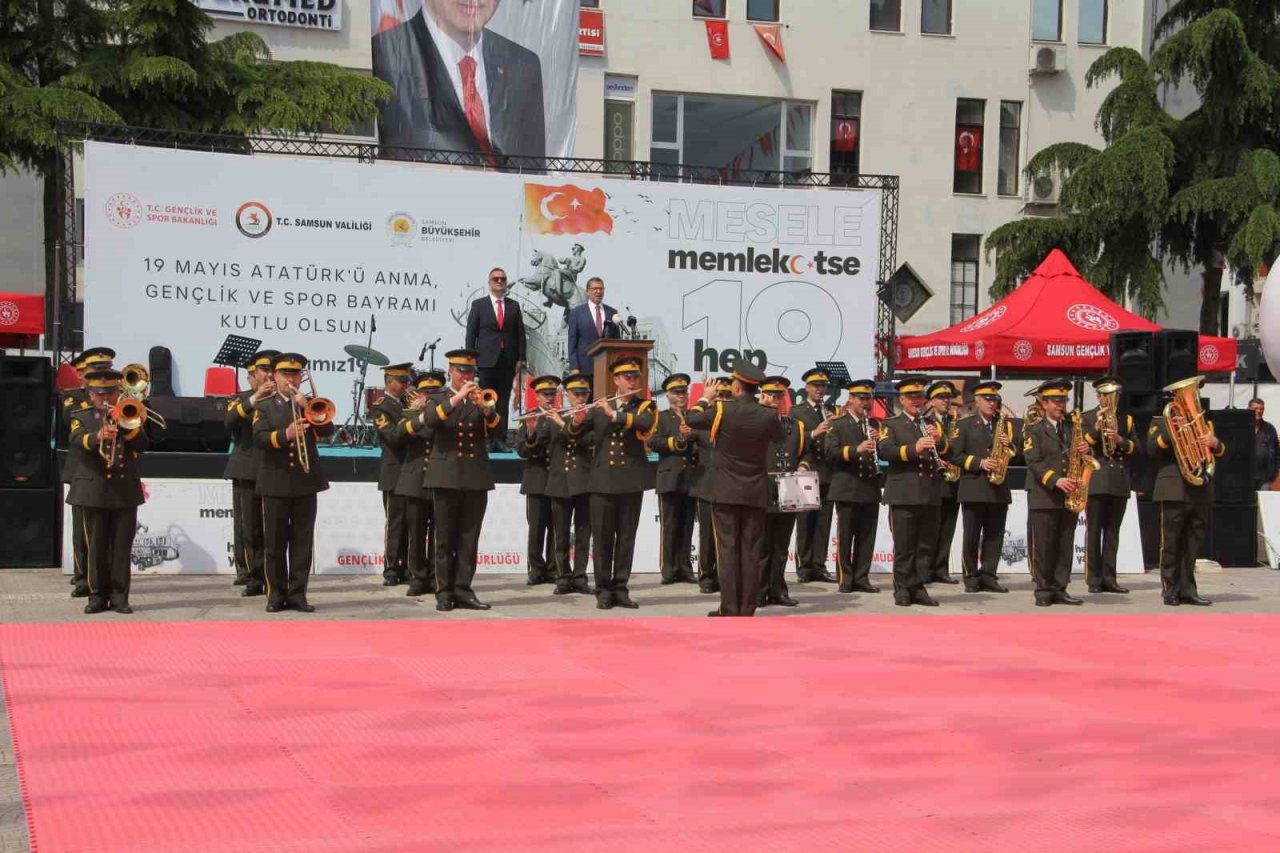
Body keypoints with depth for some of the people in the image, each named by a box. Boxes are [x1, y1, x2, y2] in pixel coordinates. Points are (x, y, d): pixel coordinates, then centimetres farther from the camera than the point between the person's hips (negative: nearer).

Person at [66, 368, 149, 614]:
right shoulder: (81, 417, 7)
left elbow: (142, 445, -1)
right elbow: (76, 441, -14)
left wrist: (125, 425, -15)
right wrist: (97, 436, -34)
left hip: (125, 490, 1)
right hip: (93, 491, -1)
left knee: (122, 547, 1)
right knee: (96, 547, 1)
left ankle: (119, 596, 6)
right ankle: (98, 596, 8)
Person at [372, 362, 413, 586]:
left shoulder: (406, 403, 14)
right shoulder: (380, 407, -6)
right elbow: (394, 437, -18)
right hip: (395, 474, -6)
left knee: (409, 524, 7)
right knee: (394, 524, -4)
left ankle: (406, 569, 11)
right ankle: (391, 570, -1)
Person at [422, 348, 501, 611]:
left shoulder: (481, 398, 13)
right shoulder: (439, 397, 6)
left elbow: (496, 426, -3)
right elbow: (430, 420, -15)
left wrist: (484, 406, -22)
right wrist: (457, 398, -25)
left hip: (476, 478, 2)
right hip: (447, 477, -2)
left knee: (469, 539, 2)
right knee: (445, 539, -1)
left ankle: (463, 590, 5)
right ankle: (444, 592, 3)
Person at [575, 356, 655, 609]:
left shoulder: (646, 407, 6)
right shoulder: (599, 408, 11)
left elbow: (646, 423, -17)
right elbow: (574, 432, 8)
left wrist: (614, 414, -24)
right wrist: (577, 420, -14)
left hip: (631, 481, -1)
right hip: (603, 481, 1)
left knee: (626, 537, 3)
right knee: (601, 538, 1)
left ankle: (620, 589, 10)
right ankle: (603, 590, 7)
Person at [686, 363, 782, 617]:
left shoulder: (722, 409, -12)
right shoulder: (769, 415, -6)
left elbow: (692, 419, 4)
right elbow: (779, 436, 15)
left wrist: (705, 398, 21)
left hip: (725, 491, -2)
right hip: (756, 493, 2)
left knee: (727, 548, 0)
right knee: (751, 551, 5)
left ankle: (729, 608, -2)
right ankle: (747, 608, 6)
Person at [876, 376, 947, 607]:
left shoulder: (932, 424, 19)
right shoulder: (891, 424, 5)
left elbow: (948, 450, 10)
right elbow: (884, 450, -12)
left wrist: (939, 440, -12)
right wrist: (913, 448, -25)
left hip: (931, 494, 4)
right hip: (904, 494, -4)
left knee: (925, 545, 6)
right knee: (904, 545, -2)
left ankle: (918, 588, 11)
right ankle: (902, 589, 5)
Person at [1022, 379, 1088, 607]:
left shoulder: (1073, 429, 18)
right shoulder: (1034, 430, 2)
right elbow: (1034, 462, -10)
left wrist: (1086, 449, -10)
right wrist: (1056, 480, -24)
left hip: (1069, 496, 5)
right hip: (1043, 497, -5)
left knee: (1065, 546, 5)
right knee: (1042, 546, -3)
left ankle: (1060, 589, 10)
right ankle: (1043, 591, 2)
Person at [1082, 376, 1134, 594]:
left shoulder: (1126, 419, 16)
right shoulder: (1087, 417, 7)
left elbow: (1135, 446, 7)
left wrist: (1121, 440, -12)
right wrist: (1098, 427, -15)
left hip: (1120, 484, 3)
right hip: (1096, 482, -3)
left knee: (1112, 532, 6)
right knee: (1094, 531, -4)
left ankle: (1109, 578, 9)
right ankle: (1094, 579, -2)